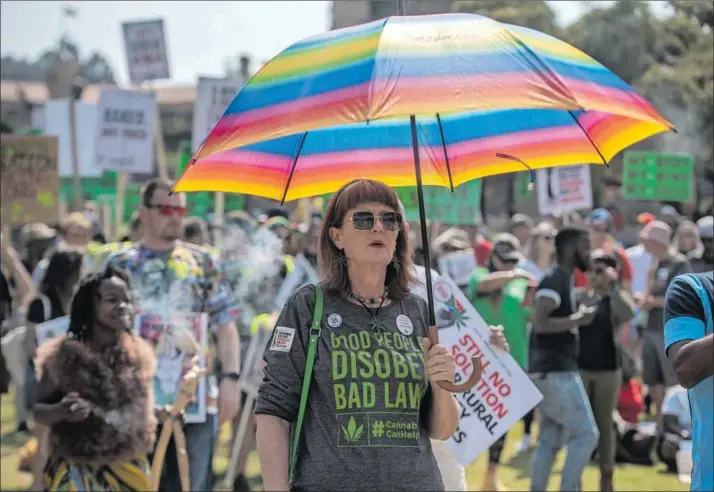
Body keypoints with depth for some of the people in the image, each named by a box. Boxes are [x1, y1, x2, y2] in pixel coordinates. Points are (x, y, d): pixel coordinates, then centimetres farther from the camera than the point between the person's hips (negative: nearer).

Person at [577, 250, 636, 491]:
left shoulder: (617, 297, -3)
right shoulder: (580, 297, 2)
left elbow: (628, 314, -26)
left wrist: (612, 286, -28)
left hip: (608, 369, -1)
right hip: (581, 367, 1)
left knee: (604, 424, 7)